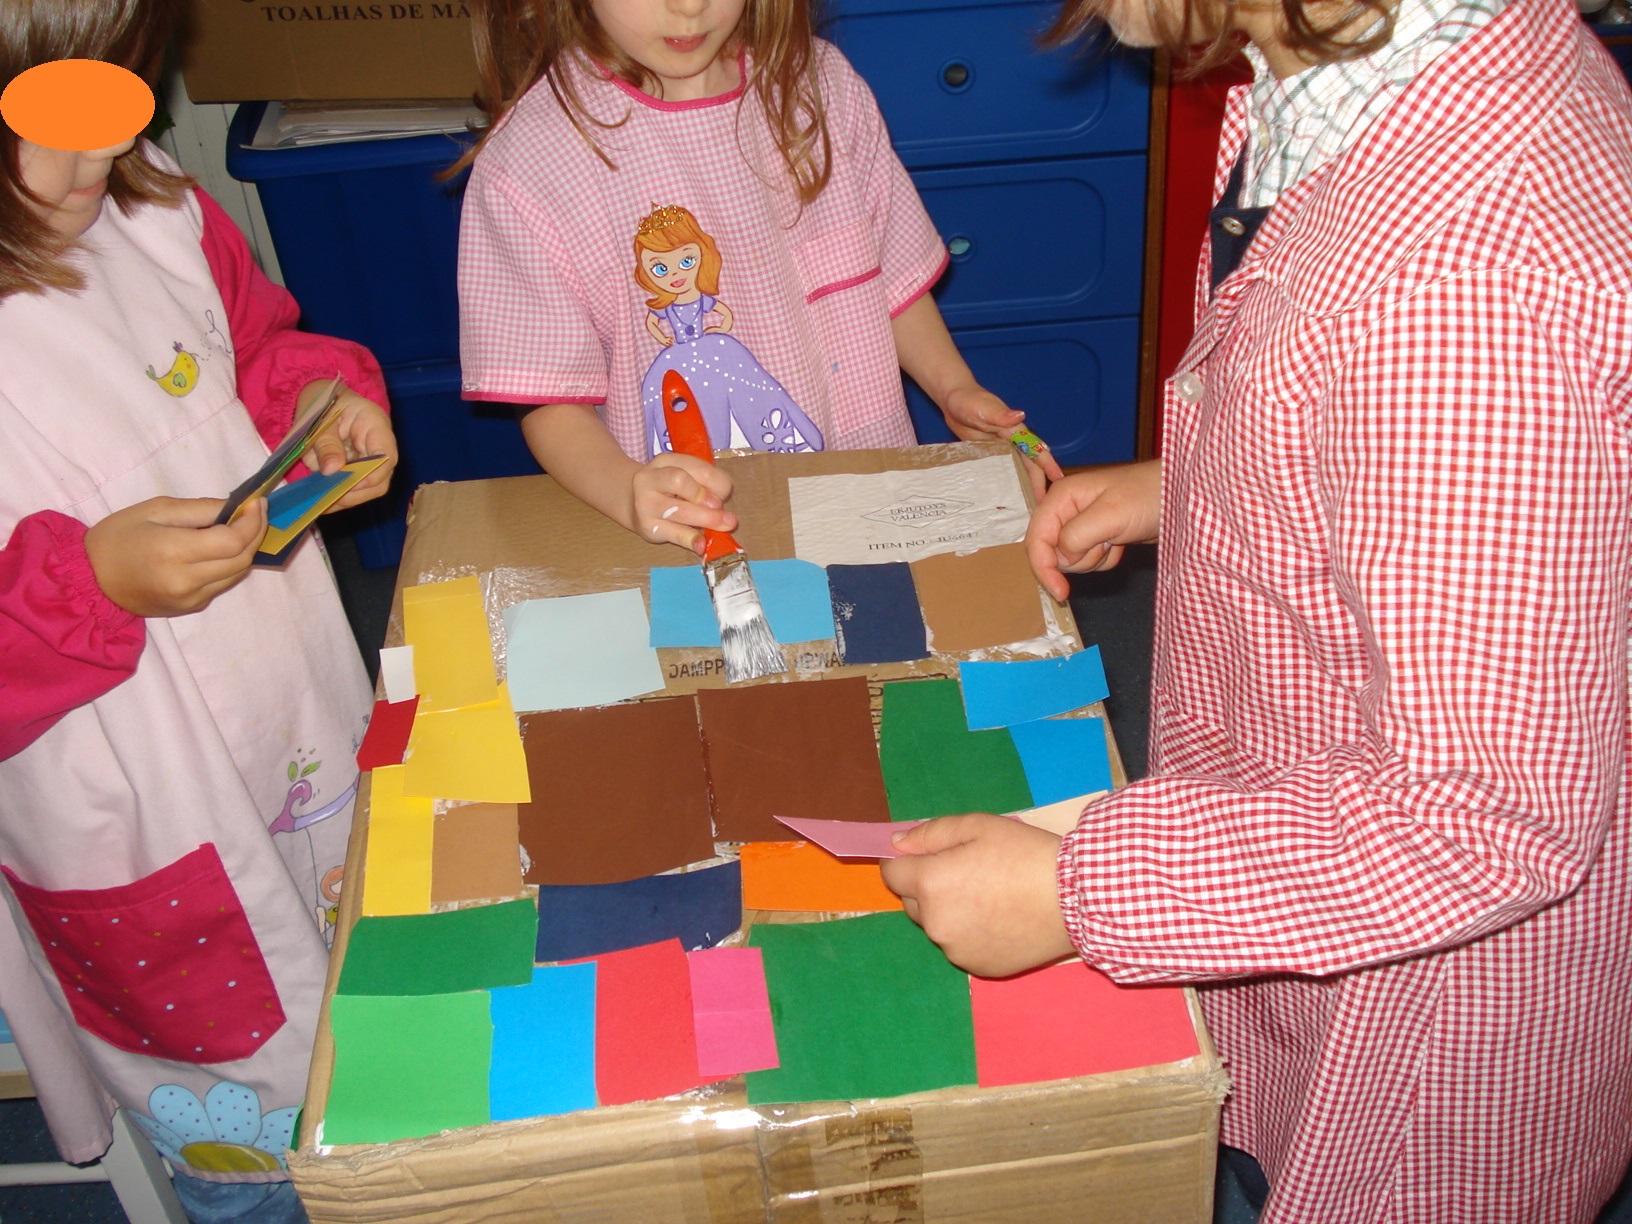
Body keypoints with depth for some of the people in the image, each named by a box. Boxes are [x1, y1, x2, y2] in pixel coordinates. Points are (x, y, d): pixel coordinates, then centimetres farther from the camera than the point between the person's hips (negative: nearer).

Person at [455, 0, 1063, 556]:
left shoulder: (820, 85, 3)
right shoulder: (527, 162, -11)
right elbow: (550, 400, -9)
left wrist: (955, 389, 1)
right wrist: (630, 492, -27)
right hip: (685, 540, -1)